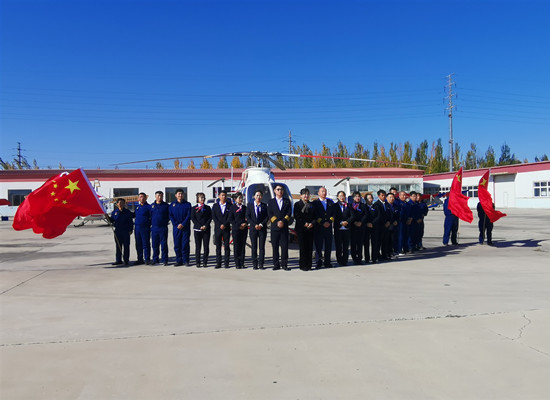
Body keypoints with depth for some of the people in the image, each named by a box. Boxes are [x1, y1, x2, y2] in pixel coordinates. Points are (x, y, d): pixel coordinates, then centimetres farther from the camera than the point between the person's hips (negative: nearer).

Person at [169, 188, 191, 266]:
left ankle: (186, 261, 4)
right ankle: (179, 261, 11)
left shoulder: (187, 204, 4)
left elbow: (189, 215, -3)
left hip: (185, 227, -2)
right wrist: (176, 224, -8)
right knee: (177, 245, 3)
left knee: (185, 244, -3)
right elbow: (171, 216, 5)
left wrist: (183, 224, -13)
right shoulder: (172, 204, 10)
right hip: (176, 227, 2)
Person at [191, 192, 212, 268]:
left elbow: (210, 218, 5)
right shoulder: (194, 208, 6)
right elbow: (193, 219, -1)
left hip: (206, 229, 1)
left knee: (206, 246, 0)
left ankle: (205, 262, 6)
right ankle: (198, 262, 8)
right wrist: (200, 226, -12)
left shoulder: (208, 207, 10)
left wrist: (205, 225, -10)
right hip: (197, 229, -1)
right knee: (198, 246, 2)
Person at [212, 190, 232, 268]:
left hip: (226, 228, -1)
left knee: (226, 246, -1)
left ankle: (226, 263, 3)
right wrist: (220, 225, -10)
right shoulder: (215, 206, 10)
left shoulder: (229, 206, 6)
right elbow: (214, 217, 2)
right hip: (217, 228, 1)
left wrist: (225, 225, -13)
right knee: (218, 246, 2)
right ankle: (218, 263, 7)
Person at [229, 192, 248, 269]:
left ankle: (242, 263, 9)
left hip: (244, 228, 4)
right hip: (236, 229, -4)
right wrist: (238, 226, -12)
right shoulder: (232, 208, 0)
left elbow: (247, 217, 16)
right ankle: (237, 264, 2)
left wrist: (245, 224, -4)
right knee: (236, 246, -3)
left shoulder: (244, 207, 14)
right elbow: (231, 219, -4)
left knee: (243, 246, 4)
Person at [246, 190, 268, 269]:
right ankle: (255, 264, 6)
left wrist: (261, 224, -11)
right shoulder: (250, 206, 7)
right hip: (253, 228, 0)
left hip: (262, 228, 0)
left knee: (262, 247, 0)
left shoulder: (264, 206, 7)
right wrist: (255, 225, -11)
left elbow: (267, 217, 2)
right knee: (254, 247, 1)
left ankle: (261, 264, 4)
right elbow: (248, 217, 1)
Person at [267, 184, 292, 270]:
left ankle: (284, 264, 3)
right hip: (274, 227, 0)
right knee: (275, 246, 1)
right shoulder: (271, 202, 11)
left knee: (284, 246, -2)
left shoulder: (287, 201, 12)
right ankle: (276, 264, 7)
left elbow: (289, 213, 2)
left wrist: (283, 221, -12)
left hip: (284, 227, 0)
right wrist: (277, 222, -12)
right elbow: (270, 214, 1)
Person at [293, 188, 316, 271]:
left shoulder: (312, 205, 15)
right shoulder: (297, 204, 4)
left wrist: (312, 223, -8)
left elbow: (315, 216, 11)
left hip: (310, 229, 3)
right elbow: (296, 216, -4)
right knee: (302, 247, -4)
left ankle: (309, 265, 8)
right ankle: (303, 265, 1)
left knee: (310, 247, 1)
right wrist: (304, 223, -13)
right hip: (301, 229, -3)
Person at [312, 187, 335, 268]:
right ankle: (319, 263, 5)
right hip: (318, 227, -3)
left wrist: (329, 222, -6)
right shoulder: (315, 203, 5)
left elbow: (333, 213, 9)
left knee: (328, 245, 4)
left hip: (328, 227, 3)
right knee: (318, 245, -2)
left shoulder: (330, 202, 15)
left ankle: (327, 262, 12)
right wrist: (322, 223, -11)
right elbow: (315, 215, -4)